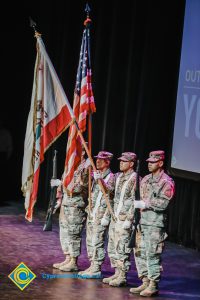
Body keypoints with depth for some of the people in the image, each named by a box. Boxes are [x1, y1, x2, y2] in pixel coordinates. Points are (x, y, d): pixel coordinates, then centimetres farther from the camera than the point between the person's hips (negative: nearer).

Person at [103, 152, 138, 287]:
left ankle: (122, 276, -1)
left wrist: (128, 217, -17)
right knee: (112, 247, 11)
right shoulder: (118, 176, 14)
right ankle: (117, 273, 19)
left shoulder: (135, 179, -11)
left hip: (125, 218, -9)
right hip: (115, 217, 9)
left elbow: (135, 201, -15)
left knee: (122, 248, -7)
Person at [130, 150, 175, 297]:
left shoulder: (166, 182, -7)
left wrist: (144, 204, -17)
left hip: (156, 223, -8)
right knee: (140, 253, 9)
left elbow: (163, 203, -16)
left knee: (152, 254, -8)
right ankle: (145, 282, 18)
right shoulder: (146, 179, 16)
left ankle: (153, 286, -2)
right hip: (142, 221, 8)